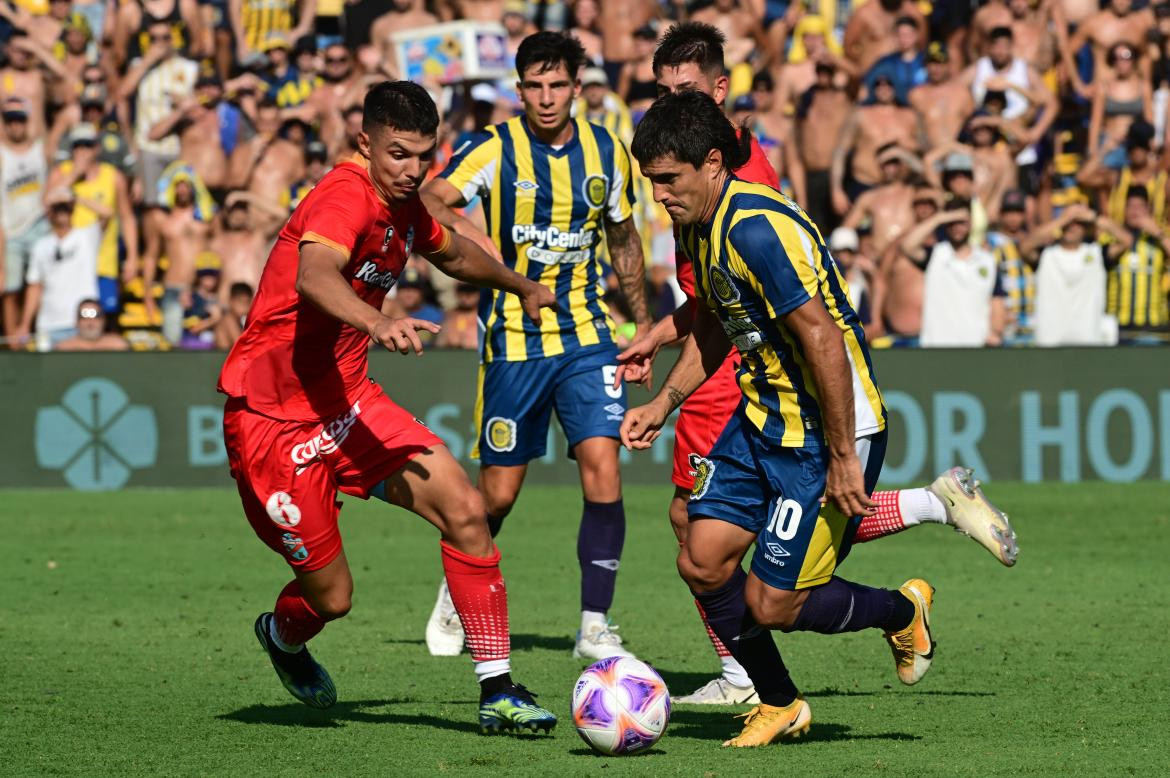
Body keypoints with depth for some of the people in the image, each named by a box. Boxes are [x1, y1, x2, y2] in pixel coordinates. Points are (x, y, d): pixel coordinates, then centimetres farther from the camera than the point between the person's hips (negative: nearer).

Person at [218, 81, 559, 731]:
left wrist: (522, 288, 45)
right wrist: (374, 324, -63)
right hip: (272, 417, -8)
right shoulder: (346, 197, -23)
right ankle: (281, 636, 38)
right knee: (330, 595, 0)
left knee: (465, 510, -11)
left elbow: (452, 252, 30)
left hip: (345, 402, 8)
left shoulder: (404, 206, 5)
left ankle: (496, 691, -4)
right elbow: (313, 277, -45)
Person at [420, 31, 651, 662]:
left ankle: (595, 627, -6)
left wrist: (644, 325, 18)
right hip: (512, 340, -2)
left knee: (602, 468, -14)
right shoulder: (496, 150, -9)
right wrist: (464, 229, -41)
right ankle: (458, 594, 33)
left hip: (585, 333, 2)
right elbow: (426, 201, -22)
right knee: (498, 492, 4)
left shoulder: (606, 151, 2)